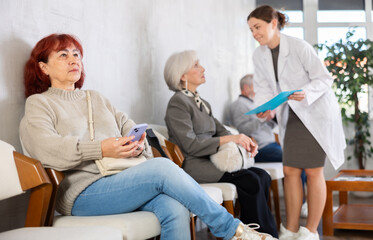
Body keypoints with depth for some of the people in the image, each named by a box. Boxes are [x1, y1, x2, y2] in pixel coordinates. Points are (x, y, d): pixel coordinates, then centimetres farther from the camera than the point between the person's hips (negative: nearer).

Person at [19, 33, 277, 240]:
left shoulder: (97, 98, 28)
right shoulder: (39, 103, 10)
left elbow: (128, 126, 18)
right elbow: (45, 148, -9)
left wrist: (138, 142, -7)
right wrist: (100, 149, -19)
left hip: (123, 181, 5)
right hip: (84, 192, -5)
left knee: (175, 209, -27)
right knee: (162, 167, -28)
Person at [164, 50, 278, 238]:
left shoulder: (202, 103, 20)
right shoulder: (178, 103, -8)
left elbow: (220, 130, 14)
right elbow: (190, 145, -17)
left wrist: (243, 141, -7)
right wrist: (229, 139, -18)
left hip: (211, 159, 9)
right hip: (193, 166, -9)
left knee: (263, 177, -8)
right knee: (250, 181, -22)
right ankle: (267, 234, -9)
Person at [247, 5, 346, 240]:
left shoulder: (299, 46, -19)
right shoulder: (259, 55, 0)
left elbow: (324, 78, -15)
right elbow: (264, 88, 3)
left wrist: (305, 94, -33)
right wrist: (266, 110, -17)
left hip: (317, 113, -6)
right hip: (293, 116, 6)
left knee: (313, 171, -2)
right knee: (290, 170, 4)